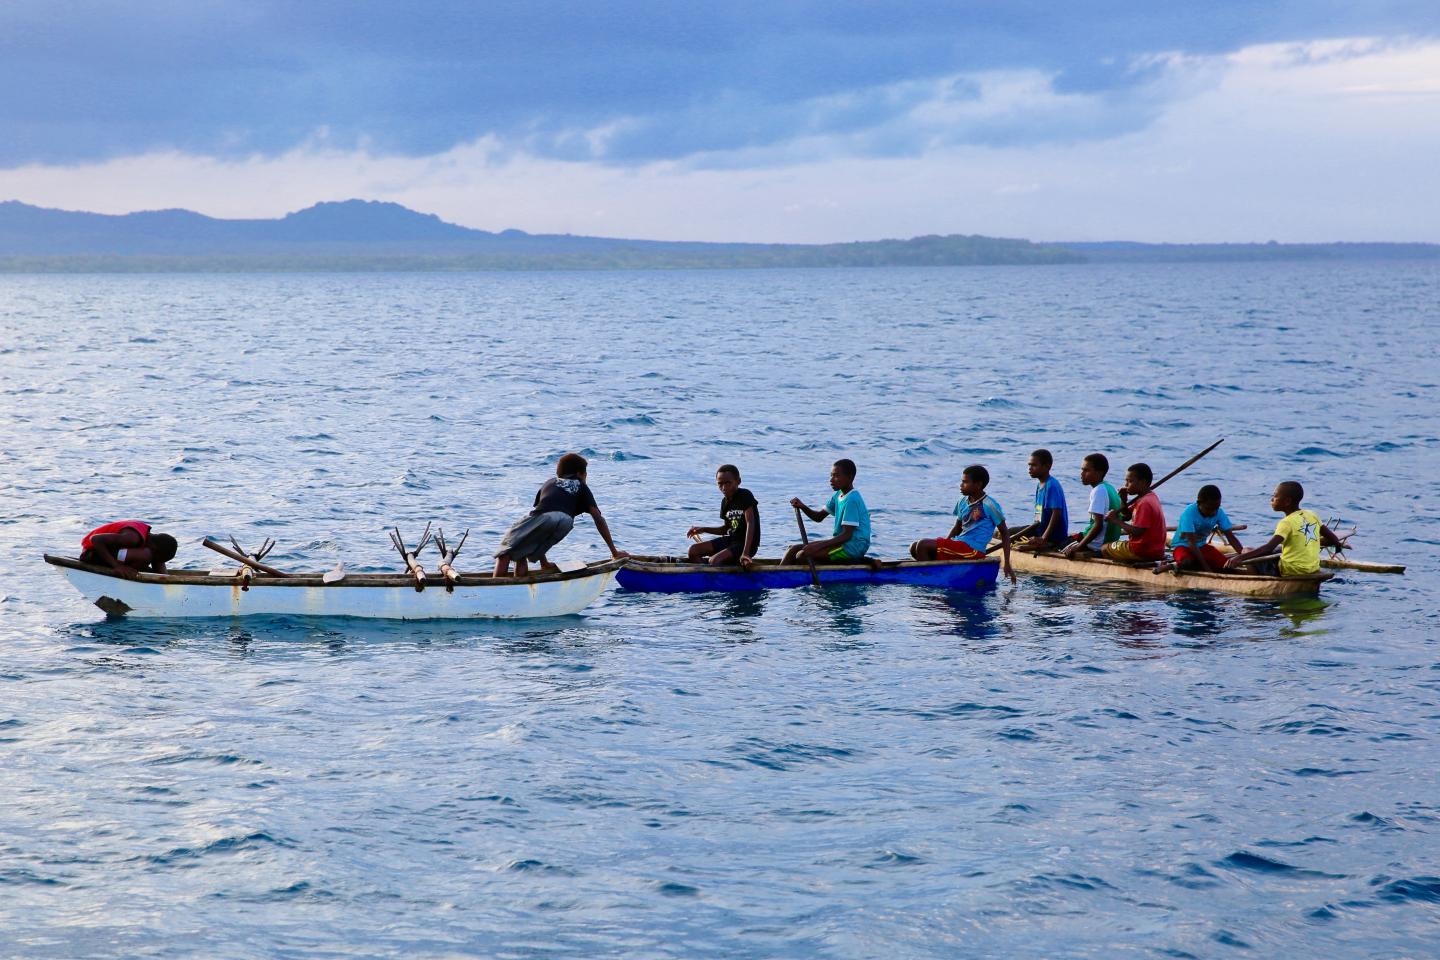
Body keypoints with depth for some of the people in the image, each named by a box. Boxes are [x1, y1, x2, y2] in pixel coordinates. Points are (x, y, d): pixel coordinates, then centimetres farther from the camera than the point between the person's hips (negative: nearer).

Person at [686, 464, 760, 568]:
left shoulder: (745, 496, -16)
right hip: (731, 540, 9)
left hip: (747, 544, -9)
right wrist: (703, 530, 8)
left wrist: (745, 553, -34)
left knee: (714, 560, -29)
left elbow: (750, 524, -25)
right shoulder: (725, 502, 9)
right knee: (693, 551, 0)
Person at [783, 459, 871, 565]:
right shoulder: (838, 495, 12)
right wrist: (802, 507, -4)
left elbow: (847, 535, -23)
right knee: (794, 549, 2)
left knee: (803, 554, -21)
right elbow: (819, 517, 17)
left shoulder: (852, 500, -18)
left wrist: (818, 545, -28)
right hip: (842, 543, 10)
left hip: (854, 547, -10)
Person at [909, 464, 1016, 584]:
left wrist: (1007, 564, -8)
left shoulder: (988, 505, -9)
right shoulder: (962, 503, 12)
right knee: (914, 548, 1)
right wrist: (944, 545, 8)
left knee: (922, 546, -20)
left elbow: (1005, 532, -4)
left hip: (972, 550, -9)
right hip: (959, 545, 9)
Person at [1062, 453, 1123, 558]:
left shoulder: (1098, 491, -17)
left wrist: (1078, 547, -21)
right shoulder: (1110, 487, 11)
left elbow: (1098, 525, -22)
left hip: (1097, 546, -9)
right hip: (1110, 541, 9)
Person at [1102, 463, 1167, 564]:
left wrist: (1116, 520, -19)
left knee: (1104, 549, 2)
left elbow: (1137, 532, -26)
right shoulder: (1150, 497, 10)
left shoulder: (1144, 503, -22)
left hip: (1143, 552, -10)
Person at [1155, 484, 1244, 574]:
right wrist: (1206, 567, -34)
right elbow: (1192, 543, -29)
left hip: (1202, 546, 6)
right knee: (1187, 562, -41)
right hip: (1183, 546, -6)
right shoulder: (1189, 513, -26)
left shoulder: (1219, 513, -10)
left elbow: (1231, 537, -10)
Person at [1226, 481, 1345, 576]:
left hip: (1293, 571, -8)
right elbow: (1333, 539, 9)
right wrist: (1338, 543, 35)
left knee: (1249, 553, -3)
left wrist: (1239, 558, -34)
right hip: (1313, 570, 8)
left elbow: (1269, 548, -28)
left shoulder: (1287, 523, -16)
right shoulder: (1312, 516, 4)